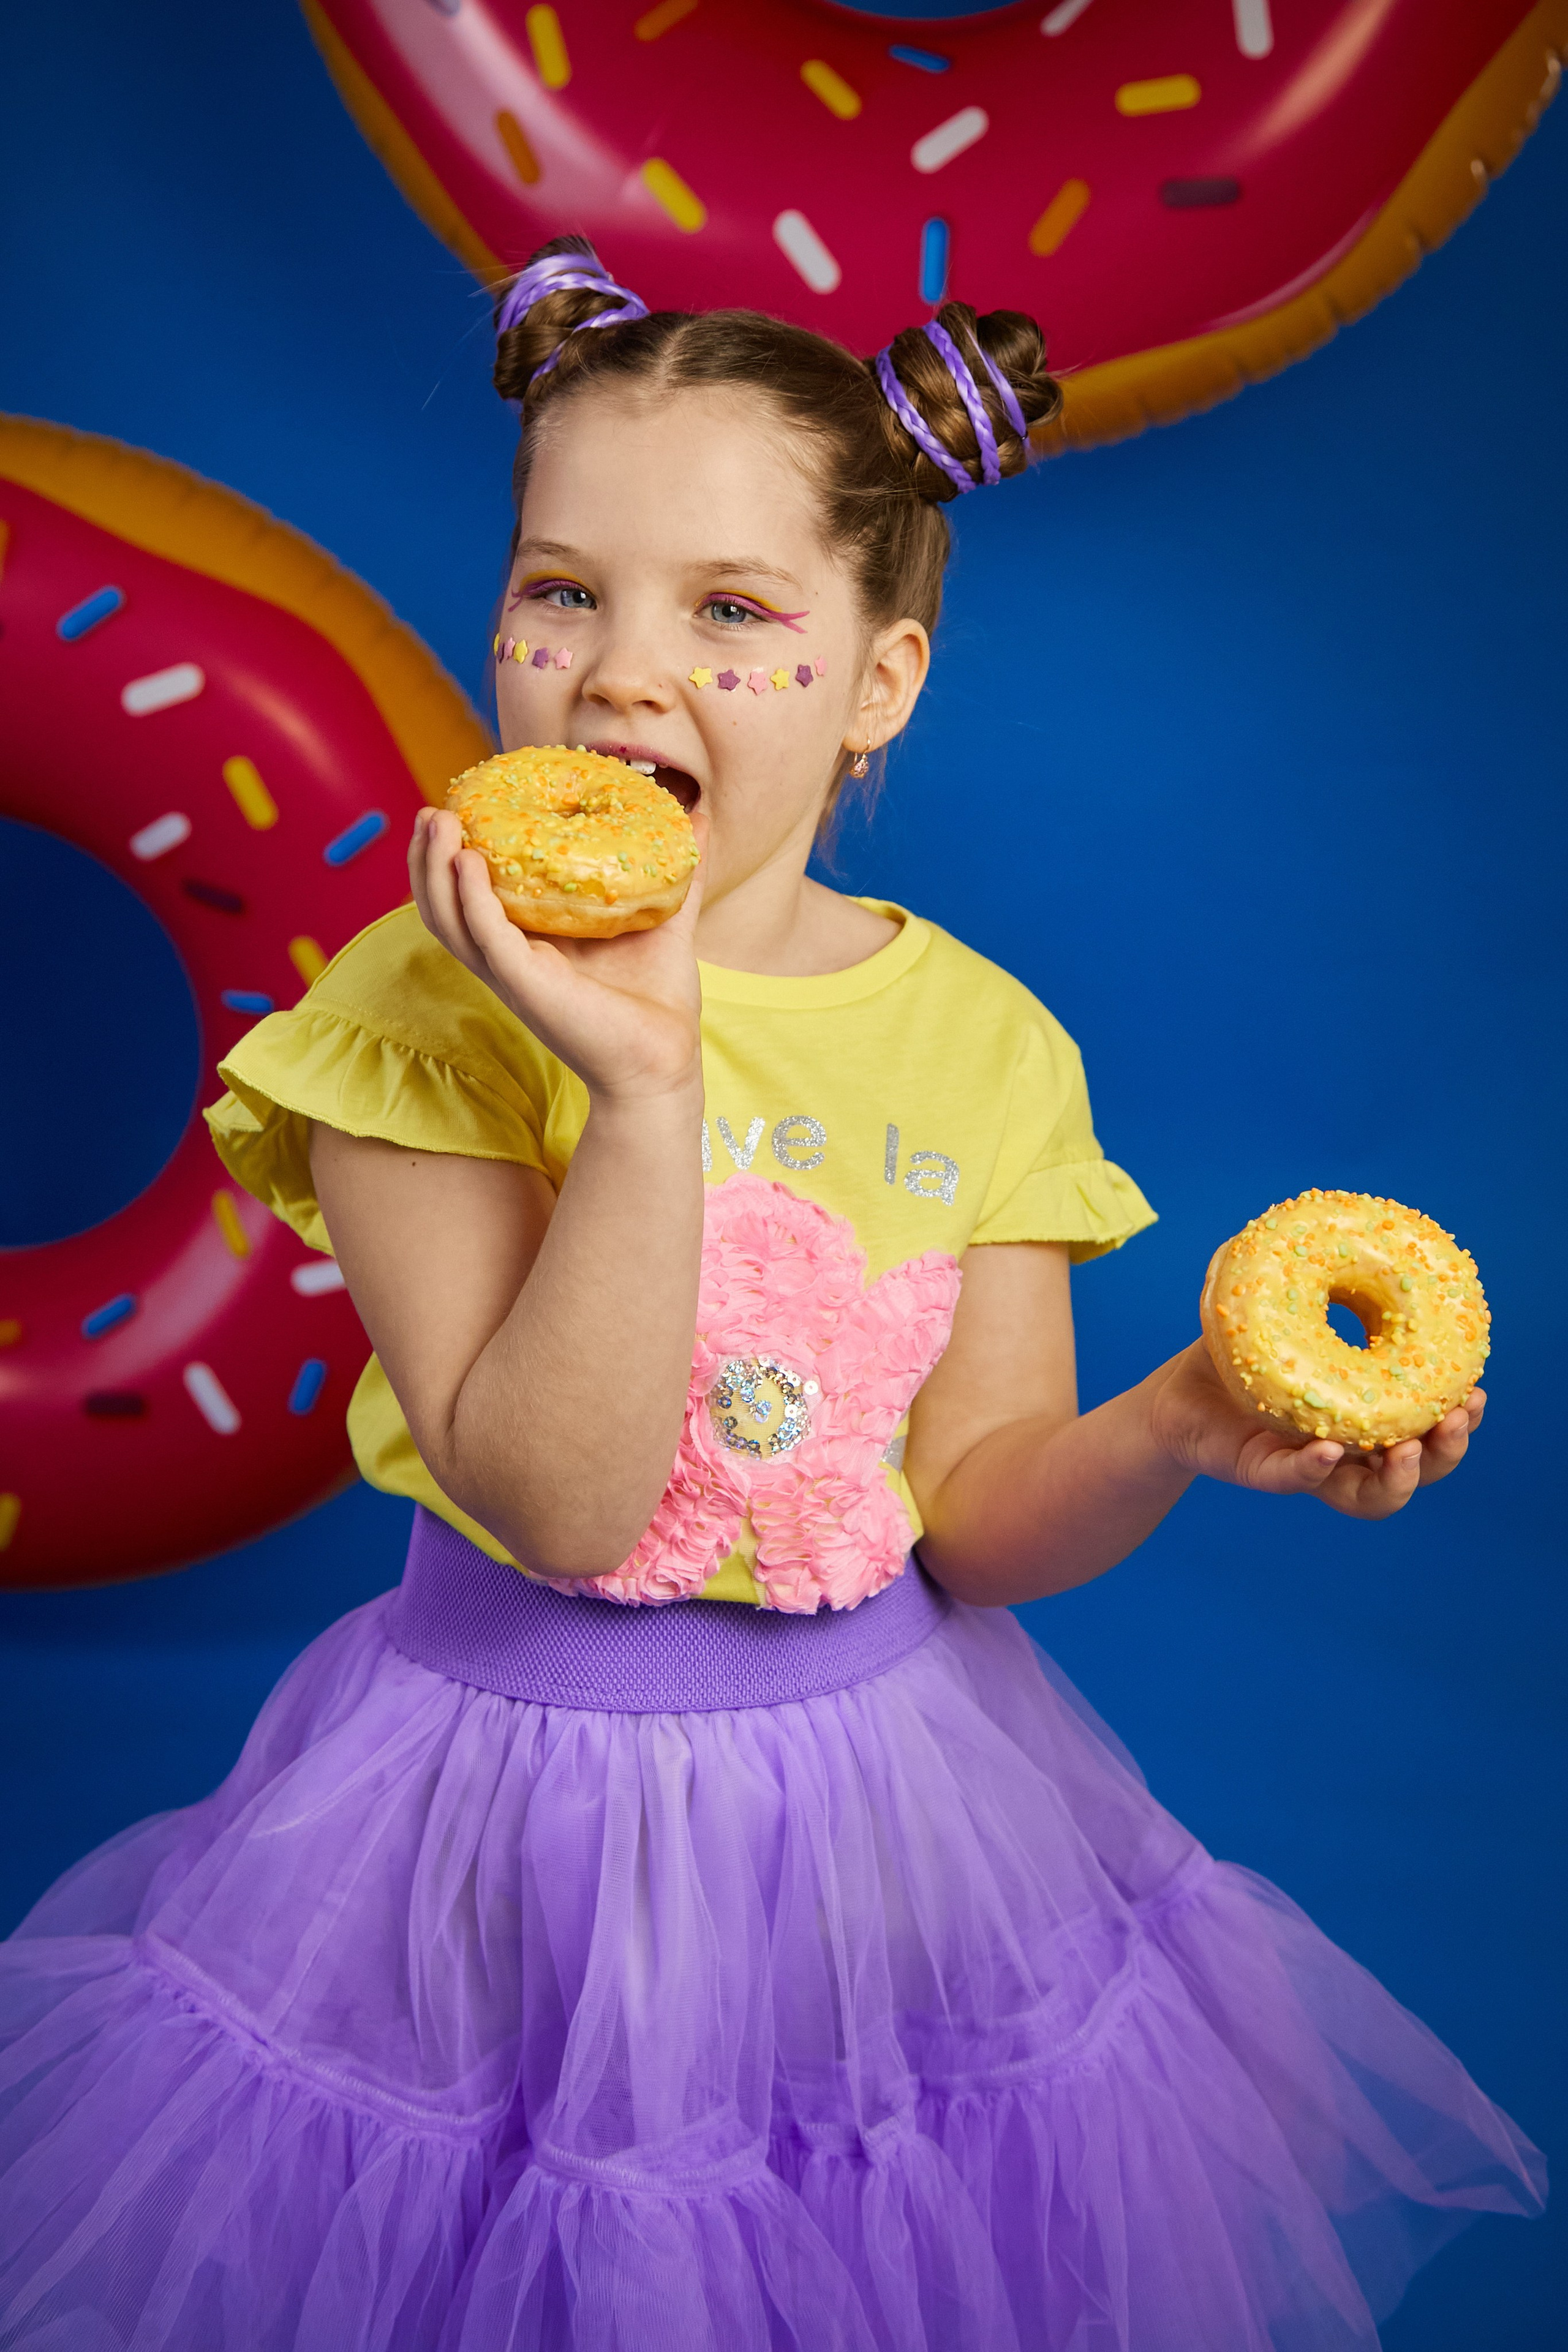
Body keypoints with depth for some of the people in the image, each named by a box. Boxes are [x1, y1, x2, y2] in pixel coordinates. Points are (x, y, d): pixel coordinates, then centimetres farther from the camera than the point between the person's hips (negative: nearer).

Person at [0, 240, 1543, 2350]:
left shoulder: (984, 1043, -6)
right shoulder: (418, 1009, -14)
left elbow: (975, 1519, -3)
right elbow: (551, 1500, -22)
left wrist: (1178, 1430, -23)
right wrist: (643, 1084, -31)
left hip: (886, 1793, 3)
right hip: (517, 1800, -2)